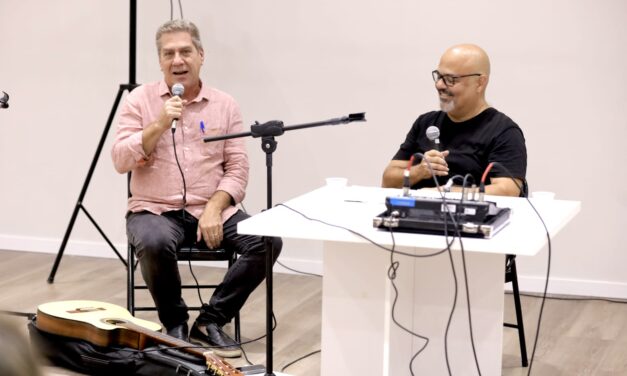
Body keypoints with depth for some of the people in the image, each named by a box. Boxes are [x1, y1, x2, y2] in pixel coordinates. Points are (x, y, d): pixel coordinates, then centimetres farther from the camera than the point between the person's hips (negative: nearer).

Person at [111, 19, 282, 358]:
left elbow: (237, 168, 2)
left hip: (211, 211, 2)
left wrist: (214, 208, -15)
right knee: (155, 243, -37)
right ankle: (175, 325, -10)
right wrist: (160, 125, -18)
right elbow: (121, 161, -7)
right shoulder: (140, 100, 1)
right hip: (155, 210, -2)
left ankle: (210, 321, -8)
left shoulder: (224, 104, 6)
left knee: (268, 240, -22)